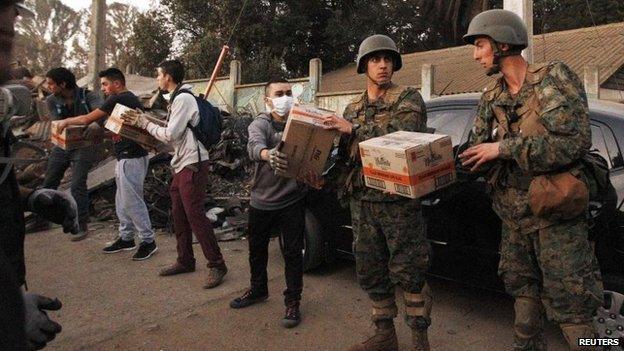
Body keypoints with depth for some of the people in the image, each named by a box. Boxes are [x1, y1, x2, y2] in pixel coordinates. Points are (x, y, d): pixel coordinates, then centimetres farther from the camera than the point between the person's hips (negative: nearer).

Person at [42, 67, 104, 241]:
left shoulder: (87, 96, -16)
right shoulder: (52, 101, -4)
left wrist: (97, 123, -56)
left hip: (83, 146, -5)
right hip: (62, 145, 5)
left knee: (78, 186, -10)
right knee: (48, 183, 13)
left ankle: (82, 225, 1)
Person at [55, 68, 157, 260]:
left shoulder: (118, 99, -13)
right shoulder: (130, 98, 17)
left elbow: (87, 120, -6)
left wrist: (67, 121, 9)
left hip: (131, 158, -10)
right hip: (127, 157, 10)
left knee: (132, 201, -5)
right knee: (122, 201, 16)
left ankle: (148, 241, 4)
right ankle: (126, 238, 25)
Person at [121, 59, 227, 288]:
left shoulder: (183, 98, -13)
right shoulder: (176, 98, 18)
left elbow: (170, 135, -16)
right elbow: (171, 135, 14)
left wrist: (145, 123, -3)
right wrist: (143, 122, 9)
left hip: (193, 165, -10)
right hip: (182, 165, 10)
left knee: (195, 215, -9)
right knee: (179, 215, 13)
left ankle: (217, 265, 0)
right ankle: (185, 261, 25)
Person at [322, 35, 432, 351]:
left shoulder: (408, 98, 0)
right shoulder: (352, 109, 17)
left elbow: (403, 132, -20)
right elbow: (343, 153, 19)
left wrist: (353, 129, -21)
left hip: (399, 200, -5)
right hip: (362, 202, 6)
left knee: (408, 272, 1)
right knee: (370, 273, 12)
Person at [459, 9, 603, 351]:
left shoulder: (555, 78, -9)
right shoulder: (490, 98, 7)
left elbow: (574, 140, -21)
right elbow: (475, 154, 6)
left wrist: (504, 148, -20)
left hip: (556, 216, -6)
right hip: (514, 216, 6)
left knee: (571, 309, 2)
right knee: (524, 294, 19)